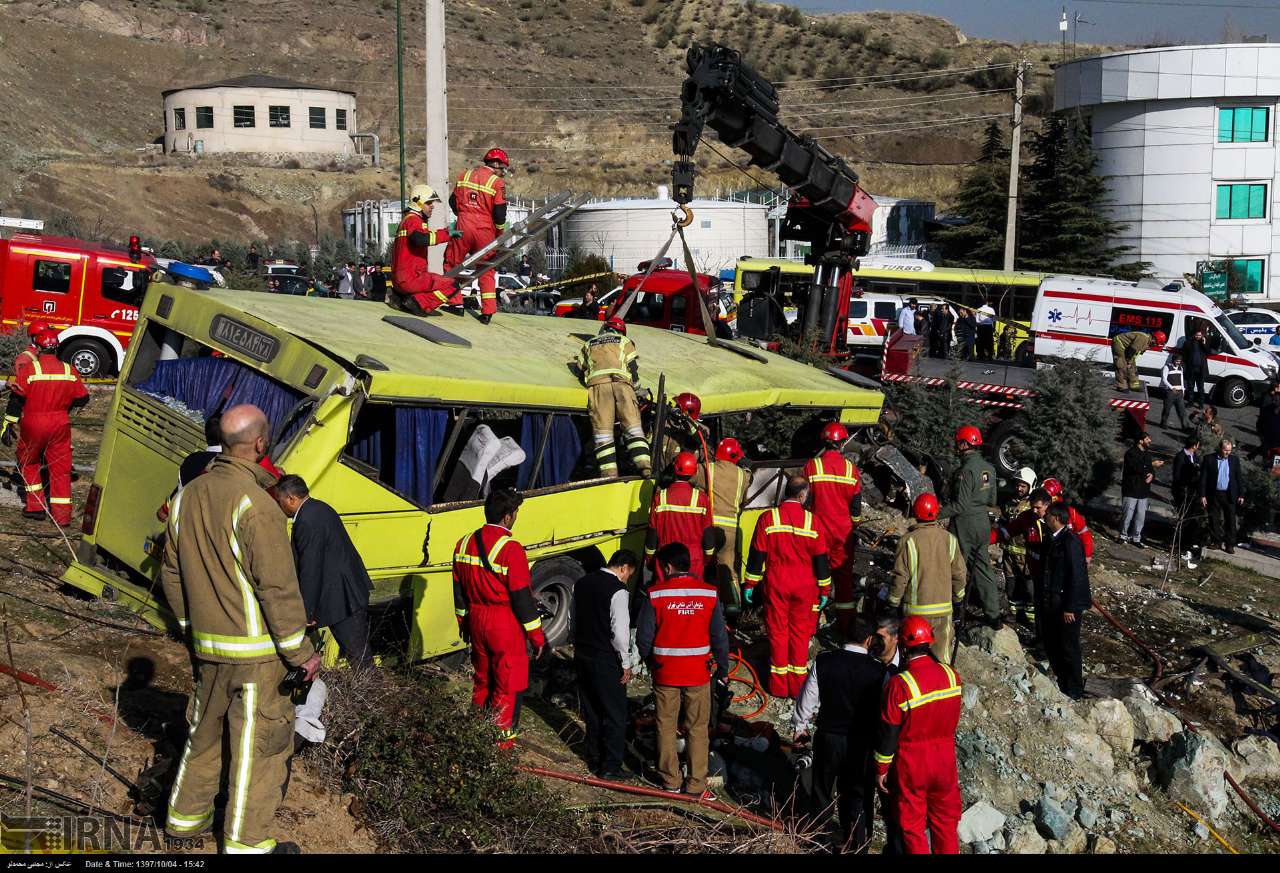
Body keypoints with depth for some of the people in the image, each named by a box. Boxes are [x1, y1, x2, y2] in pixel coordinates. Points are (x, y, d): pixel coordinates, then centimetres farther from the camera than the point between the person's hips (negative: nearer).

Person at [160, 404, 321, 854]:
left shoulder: (189, 496, 3)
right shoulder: (255, 505, -22)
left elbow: (172, 573, 12)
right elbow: (278, 588, -21)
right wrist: (301, 651, -13)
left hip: (206, 646, 8)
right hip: (255, 650, -7)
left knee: (205, 730, 23)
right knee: (259, 742, 5)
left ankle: (184, 817, 37)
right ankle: (246, 842, 14)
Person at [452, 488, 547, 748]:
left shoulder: (465, 543, 2)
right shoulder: (510, 549, -21)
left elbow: (459, 589, 11)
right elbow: (523, 597, -17)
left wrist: (464, 623, 24)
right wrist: (537, 636, -9)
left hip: (477, 622, 7)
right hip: (506, 628, -7)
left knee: (481, 680, 21)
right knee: (507, 687, 6)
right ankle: (501, 741, 12)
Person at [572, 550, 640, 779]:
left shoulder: (581, 583, 7)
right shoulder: (618, 590, -17)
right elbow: (620, 632, -19)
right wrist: (626, 664, -9)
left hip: (582, 657, 7)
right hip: (606, 662, -7)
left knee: (592, 712, 18)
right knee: (615, 715, 5)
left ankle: (594, 760, 27)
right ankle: (610, 767, 8)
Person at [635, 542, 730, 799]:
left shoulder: (655, 594, -11)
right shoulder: (709, 594, -7)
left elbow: (643, 637, -6)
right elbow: (720, 636, -3)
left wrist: (651, 662, 12)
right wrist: (723, 669, 9)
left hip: (665, 672, -1)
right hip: (698, 672, 1)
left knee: (666, 727, 14)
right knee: (698, 729, 11)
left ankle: (670, 781, 22)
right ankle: (696, 784, 14)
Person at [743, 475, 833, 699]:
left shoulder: (768, 518, -8)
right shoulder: (812, 521, -7)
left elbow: (757, 555, -4)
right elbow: (820, 559, -2)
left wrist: (750, 584, 4)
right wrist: (824, 590, 8)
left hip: (775, 585, 0)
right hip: (804, 587, 0)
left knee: (778, 631, 9)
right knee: (800, 632, 11)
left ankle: (779, 685, 15)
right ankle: (798, 684, 17)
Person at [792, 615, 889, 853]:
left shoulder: (823, 662, -13)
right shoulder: (879, 670, -17)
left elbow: (808, 698, -2)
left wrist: (799, 726, 14)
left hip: (827, 737, 1)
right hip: (862, 742, -1)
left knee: (823, 788, 20)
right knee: (857, 793, 14)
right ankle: (857, 845, 24)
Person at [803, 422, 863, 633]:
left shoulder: (811, 466, -9)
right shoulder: (850, 468, -3)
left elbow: (805, 500, -4)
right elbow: (856, 504, 2)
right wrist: (855, 530, 14)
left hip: (817, 531, -1)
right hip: (843, 532, 2)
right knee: (844, 576, 11)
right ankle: (845, 624, 18)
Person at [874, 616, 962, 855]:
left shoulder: (899, 685, -23)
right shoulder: (952, 676, -10)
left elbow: (888, 733, -15)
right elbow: (952, 720, 5)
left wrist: (881, 769, -3)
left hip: (911, 766, -4)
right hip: (945, 763, 4)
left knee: (912, 826, 13)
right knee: (946, 822, 20)